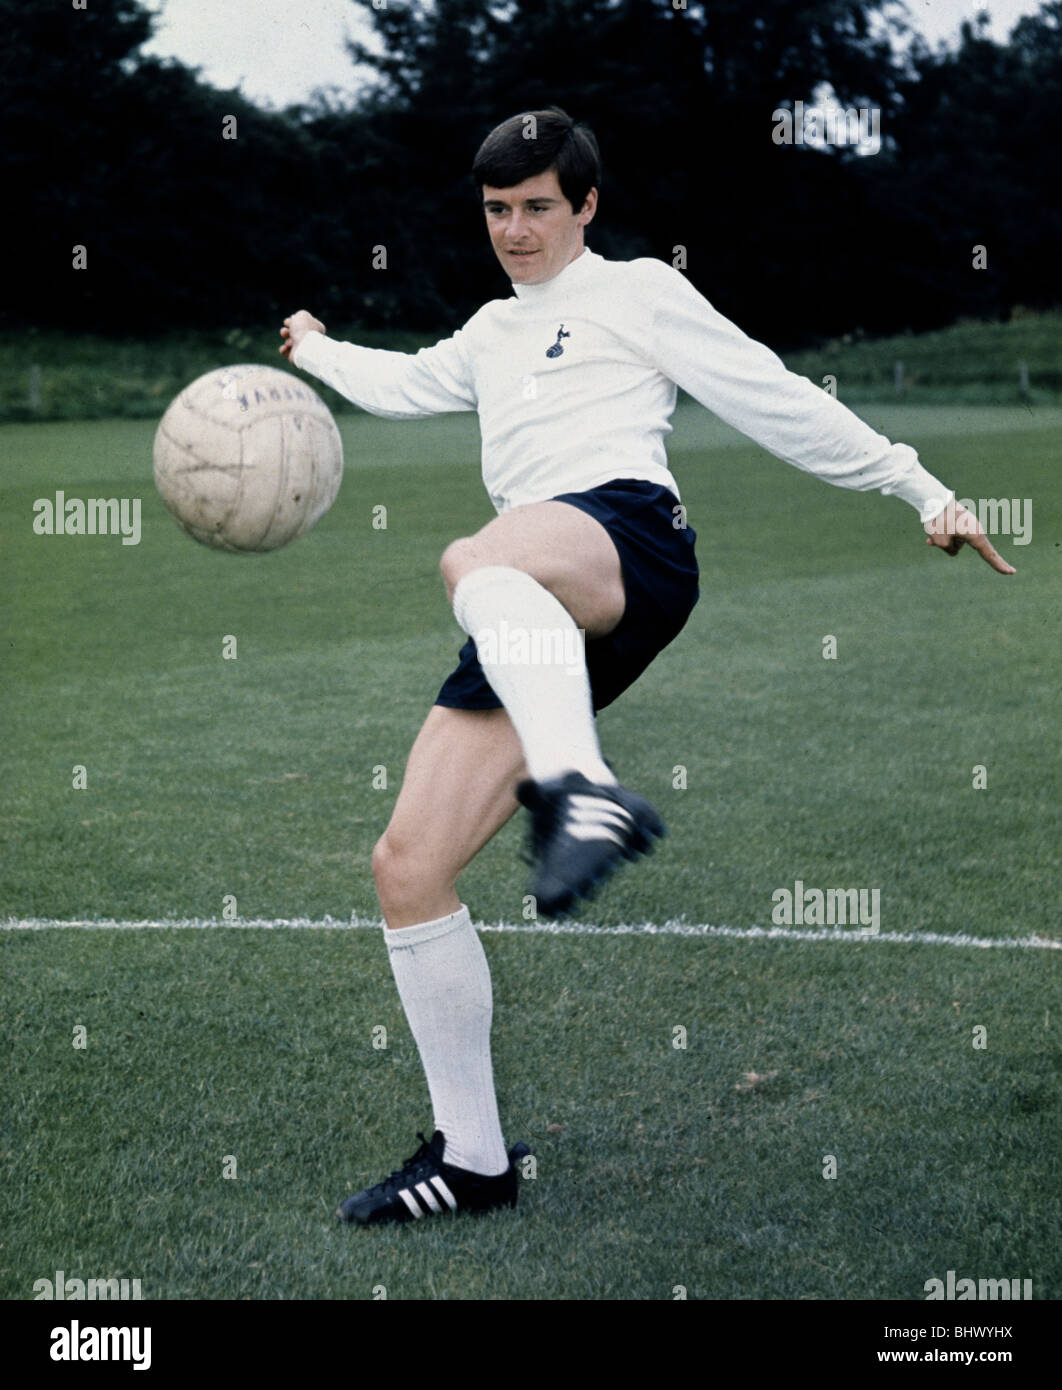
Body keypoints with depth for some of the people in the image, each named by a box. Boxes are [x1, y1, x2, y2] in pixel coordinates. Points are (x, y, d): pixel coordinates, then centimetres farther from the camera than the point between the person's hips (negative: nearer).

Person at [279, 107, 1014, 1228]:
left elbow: (776, 401, 12)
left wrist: (923, 490, 6)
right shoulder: (491, 336, 36)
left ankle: (582, 791, -68)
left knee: (477, 561, -43)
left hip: (629, 536, -6)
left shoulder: (638, 292, 17)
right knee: (407, 867, -4)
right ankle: (471, 1158, 5)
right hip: (534, 631, 7)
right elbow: (401, 386, 55)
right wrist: (313, 349, 71)